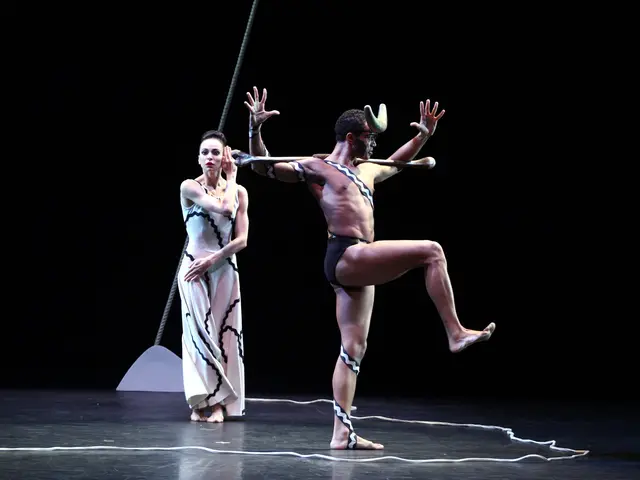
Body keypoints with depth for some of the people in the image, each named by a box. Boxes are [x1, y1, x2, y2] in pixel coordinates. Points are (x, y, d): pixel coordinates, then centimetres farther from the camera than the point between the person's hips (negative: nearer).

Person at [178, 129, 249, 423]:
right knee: (198, 333, -5)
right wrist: (231, 179, -6)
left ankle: (219, 403, 2)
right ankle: (202, 401, 0)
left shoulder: (239, 191, 4)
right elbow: (224, 208, -20)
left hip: (224, 271, 3)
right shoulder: (189, 187, -6)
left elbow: (241, 240, -1)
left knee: (223, 333, 1)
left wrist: (211, 260, -13)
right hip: (194, 269, -3)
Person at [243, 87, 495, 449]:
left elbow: (396, 163, 43)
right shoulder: (315, 167, 4)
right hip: (345, 256, -9)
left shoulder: (366, 171, 25)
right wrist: (256, 128, -10)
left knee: (354, 349, 5)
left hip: (357, 266, 9)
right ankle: (456, 334, -13)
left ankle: (342, 433, 6)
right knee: (431, 251, -15)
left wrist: (424, 136, 34)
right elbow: (263, 167, 3)